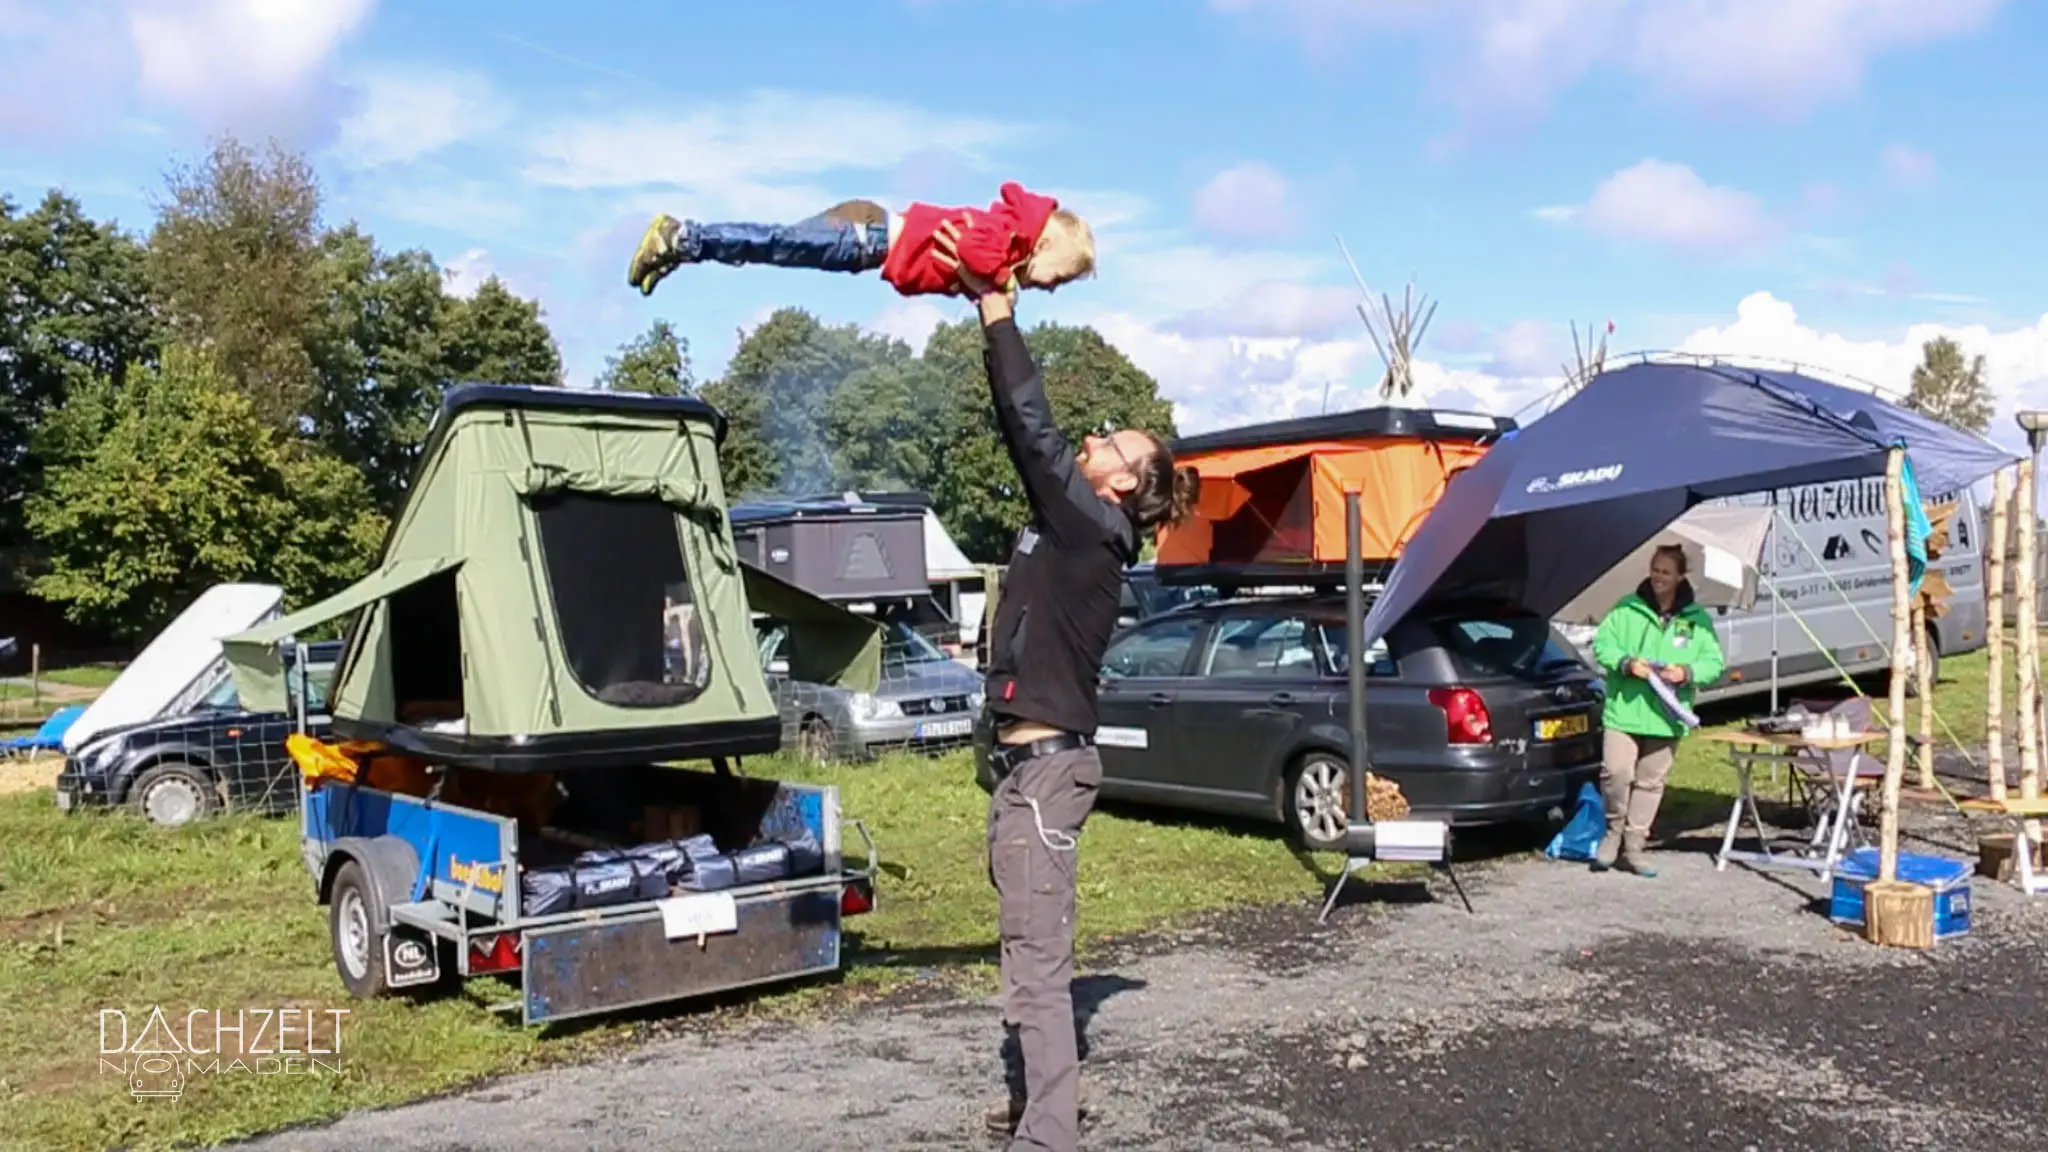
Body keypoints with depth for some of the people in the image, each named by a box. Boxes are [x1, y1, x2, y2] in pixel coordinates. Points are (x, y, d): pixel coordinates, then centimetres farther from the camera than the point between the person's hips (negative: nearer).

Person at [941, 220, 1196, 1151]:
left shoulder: (1093, 525, -12)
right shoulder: (1068, 521, 13)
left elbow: (1033, 429, -18)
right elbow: (1023, 432, 18)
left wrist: (994, 307, -15)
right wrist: (989, 310, 15)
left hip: (1046, 764, -10)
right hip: (1027, 760, 10)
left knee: (1036, 960, -9)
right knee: (1030, 947, 20)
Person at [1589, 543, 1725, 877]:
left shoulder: (1697, 619, 5)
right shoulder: (1626, 609, 0)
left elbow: (1713, 663, 6)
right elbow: (1602, 643, 2)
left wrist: (1688, 672, -14)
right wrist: (1625, 663, -16)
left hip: (1666, 718, 2)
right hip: (1624, 709, -2)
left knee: (1650, 783, 8)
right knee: (1615, 773, -14)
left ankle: (1633, 848, 18)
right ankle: (1615, 829, 12)